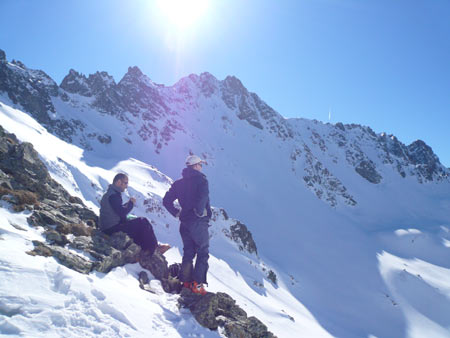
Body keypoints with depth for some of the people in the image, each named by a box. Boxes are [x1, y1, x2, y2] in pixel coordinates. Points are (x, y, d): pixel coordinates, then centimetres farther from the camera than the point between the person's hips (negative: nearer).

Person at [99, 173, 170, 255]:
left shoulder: (109, 194, 16)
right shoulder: (113, 195, -18)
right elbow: (122, 213, -25)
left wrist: (128, 203, 5)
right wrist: (131, 203, -9)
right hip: (112, 229, -11)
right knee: (143, 222, -11)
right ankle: (155, 248, 0)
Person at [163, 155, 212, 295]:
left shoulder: (179, 183, 12)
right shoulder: (201, 179, -8)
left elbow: (166, 200, 9)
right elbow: (203, 196, -28)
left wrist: (177, 213, 13)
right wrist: (200, 212, -15)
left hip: (184, 222, 6)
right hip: (198, 222, -6)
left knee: (188, 252, 15)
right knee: (203, 253, 3)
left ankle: (186, 282, 16)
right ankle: (197, 284, -2)